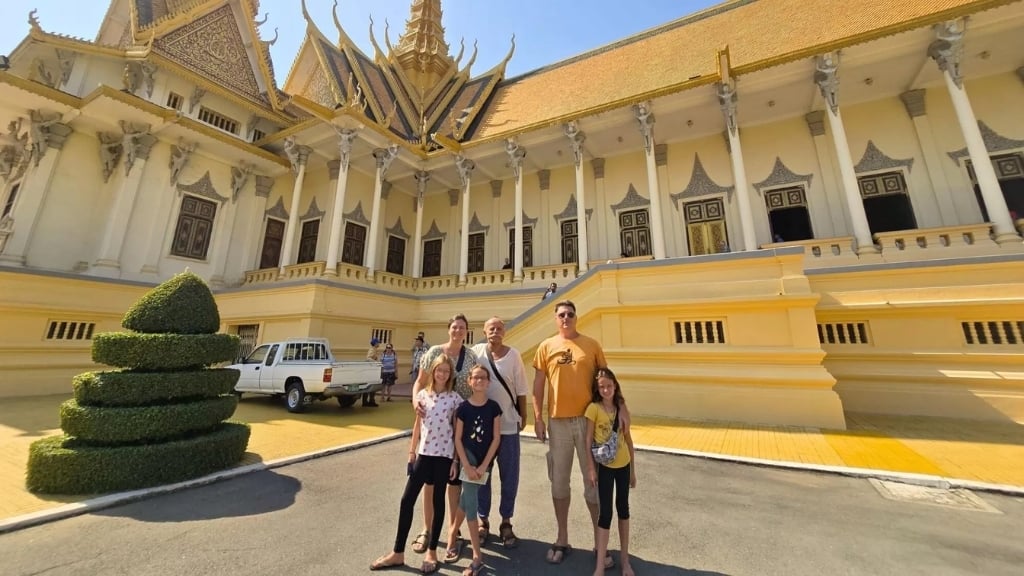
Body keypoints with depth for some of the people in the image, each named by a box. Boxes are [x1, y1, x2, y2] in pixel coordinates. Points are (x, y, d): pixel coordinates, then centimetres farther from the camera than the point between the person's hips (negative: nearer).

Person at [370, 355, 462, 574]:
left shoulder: (455, 399, -8)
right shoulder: (422, 395, 0)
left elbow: (457, 432, -4)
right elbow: (418, 425, 8)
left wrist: (456, 460, -4)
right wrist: (412, 451, 8)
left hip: (444, 455, -3)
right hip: (424, 453, 3)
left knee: (438, 501, 12)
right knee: (407, 500, 8)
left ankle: (432, 551, 30)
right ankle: (398, 553, 25)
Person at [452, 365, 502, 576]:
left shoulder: (493, 407, -7)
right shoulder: (463, 407, -9)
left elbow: (496, 438, -6)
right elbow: (458, 439, -6)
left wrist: (484, 465, -10)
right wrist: (467, 466, -11)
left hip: (485, 460, 1)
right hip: (468, 458, -1)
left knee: (466, 499, 13)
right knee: (470, 503, -2)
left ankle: (452, 533, 40)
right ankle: (477, 556, 11)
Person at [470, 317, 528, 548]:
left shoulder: (513, 355, -5)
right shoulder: (476, 351, -4)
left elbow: (520, 389, 0)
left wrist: (523, 416, 3)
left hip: (508, 423, 0)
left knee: (509, 475, 10)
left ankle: (506, 522, 30)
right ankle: (483, 520, 34)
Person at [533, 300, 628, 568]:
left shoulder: (591, 344, 2)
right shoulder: (546, 347, 2)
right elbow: (539, 382, 2)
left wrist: (620, 405, -7)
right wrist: (538, 417, -3)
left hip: (589, 420, 0)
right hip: (558, 421, 1)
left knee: (594, 481, 11)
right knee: (559, 482, 13)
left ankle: (600, 542, 30)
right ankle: (562, 539, 32)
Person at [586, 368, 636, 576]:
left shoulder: (621, 409, -2)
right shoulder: (594, 408, -13)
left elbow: (628, 439, 6)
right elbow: (589, 439, -9)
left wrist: (633, 469, 9)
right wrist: (590, 468, -12)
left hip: (623, 465, 4)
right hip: (605, 466, -4)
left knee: (623, 508, 17)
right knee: (605, 512, 0)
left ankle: (624, 557, 35)